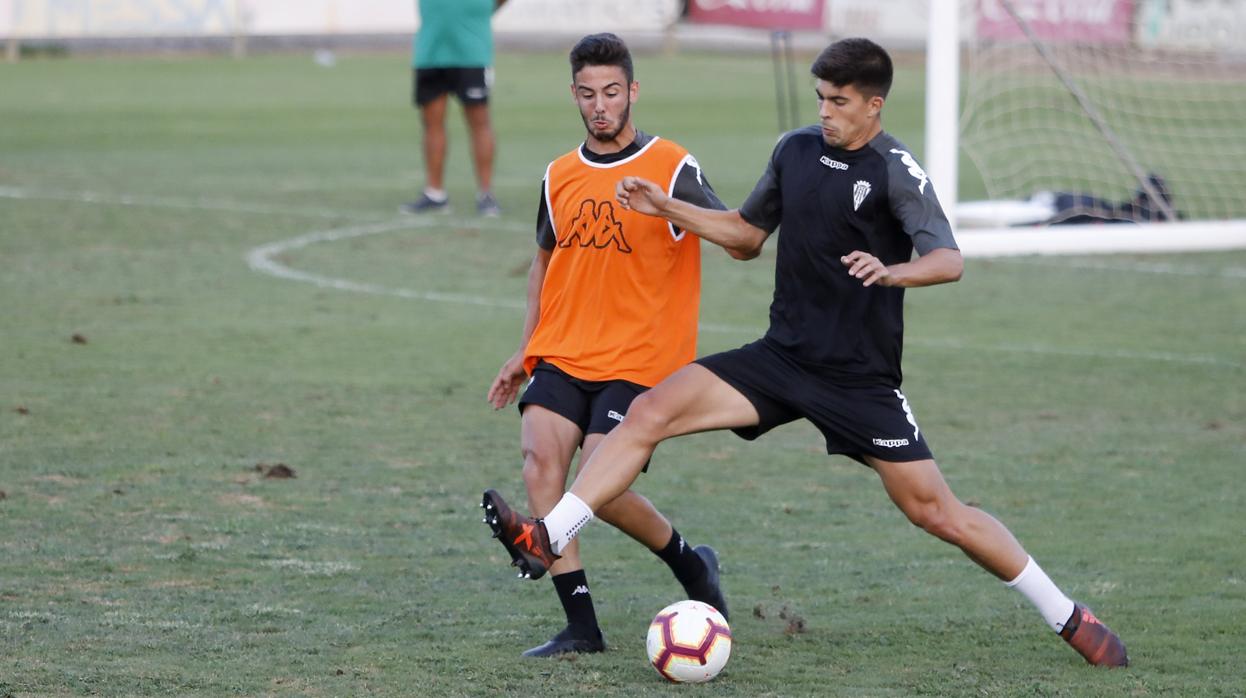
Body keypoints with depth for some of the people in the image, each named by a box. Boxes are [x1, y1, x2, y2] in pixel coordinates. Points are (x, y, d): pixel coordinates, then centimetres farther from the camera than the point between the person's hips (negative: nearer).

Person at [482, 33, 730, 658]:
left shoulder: (671, 167, -4)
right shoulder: (560, 176, 11)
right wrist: (525, 350, 22)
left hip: (637, 361, -5)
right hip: (561, 355, 5)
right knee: (540, 464, -16)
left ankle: (691, 564, 14)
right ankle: (580, 626, -12)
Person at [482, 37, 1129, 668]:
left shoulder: (894, 171, -12)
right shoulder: (796, 149, 5)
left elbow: (948, 260, -25)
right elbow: (747, 234, 20)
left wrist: (892, 271, -45)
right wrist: (668, 208, 9)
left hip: (862, 380, -5)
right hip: (782, 356, 5)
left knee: (935, 511, -4)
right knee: (651, 410, -13)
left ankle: (1068, 618, 10)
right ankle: (545, 539, -15)